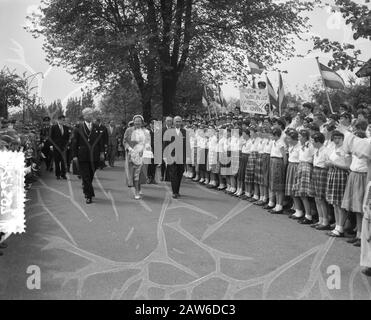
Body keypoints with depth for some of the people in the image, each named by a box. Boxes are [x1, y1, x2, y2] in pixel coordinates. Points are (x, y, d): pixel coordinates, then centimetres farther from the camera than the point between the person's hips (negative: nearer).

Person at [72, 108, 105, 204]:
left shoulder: (96, 127, 10)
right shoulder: (78, 128, 2)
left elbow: (100, 140, 10)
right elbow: (74, 142, 2)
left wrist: (102, 152, 1)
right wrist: (74, 155, -3)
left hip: (94, 156, 2)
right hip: (83, 156, -2)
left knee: (90, 176, 9)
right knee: (86, 177, -3)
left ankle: (86, 191, 28)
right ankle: (89, 195, -1)